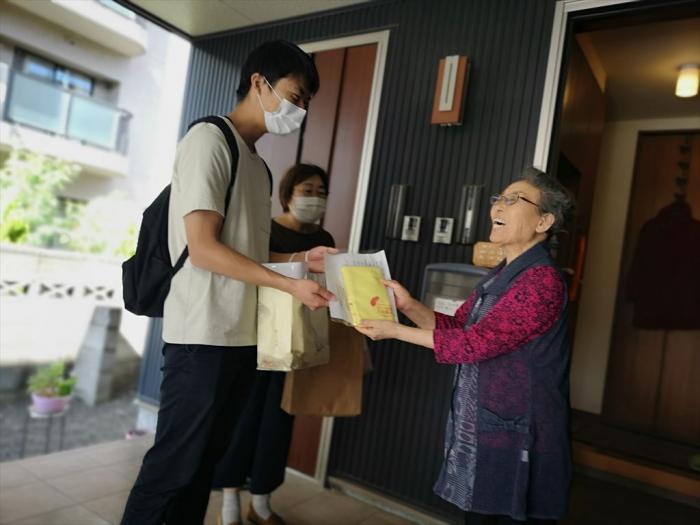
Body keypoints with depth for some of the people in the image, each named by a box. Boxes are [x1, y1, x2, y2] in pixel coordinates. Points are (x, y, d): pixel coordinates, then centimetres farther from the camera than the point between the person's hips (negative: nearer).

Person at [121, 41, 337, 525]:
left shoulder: (258, 164, 15)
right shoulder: (210, 139, -9)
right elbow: (203, 248, -16)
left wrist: (300, 258, 1)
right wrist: (291, 285, -16)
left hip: (243, 338, 8)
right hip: (203, 337, -8)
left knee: (207, 460, 16)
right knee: (173, 466, 3)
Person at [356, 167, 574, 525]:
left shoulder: (541, 281, -21)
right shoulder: (500, 275, 10)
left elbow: (475, 343, -23)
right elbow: (456, 326, 11)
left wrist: (395, 331, -17)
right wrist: (409, 305, -6)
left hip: (514, 441, -9)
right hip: (482, 431, 9)